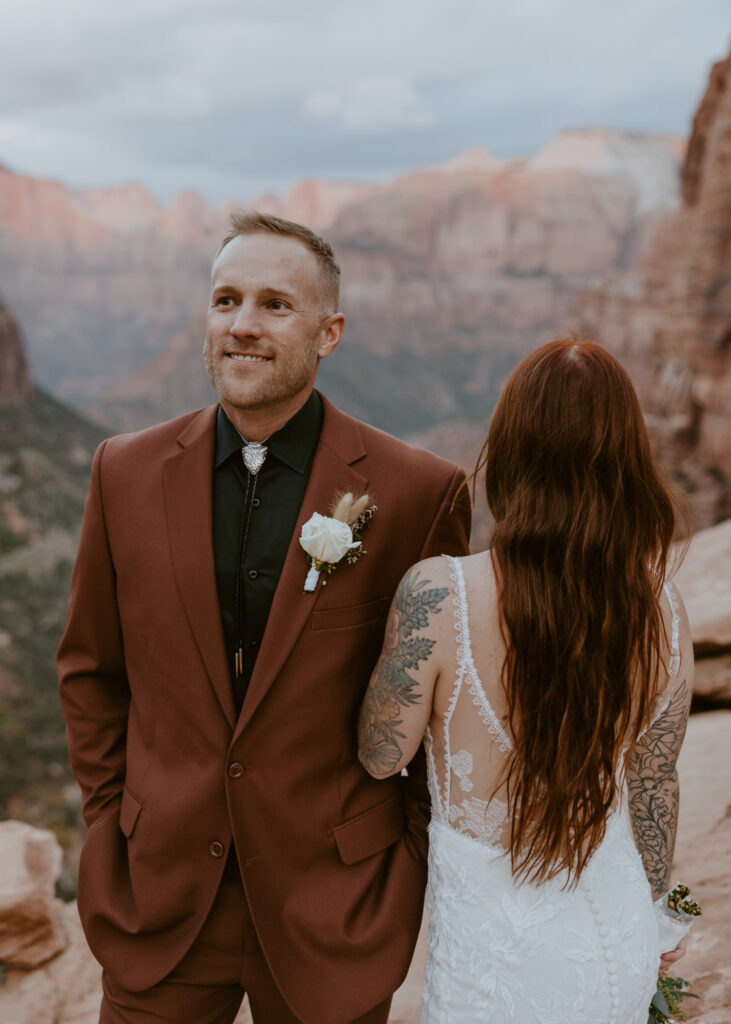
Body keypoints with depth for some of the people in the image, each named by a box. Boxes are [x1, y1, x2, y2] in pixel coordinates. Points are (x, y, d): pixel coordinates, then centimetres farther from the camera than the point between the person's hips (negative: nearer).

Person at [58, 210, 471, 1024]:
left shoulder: (418, 491, -14)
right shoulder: (126, 472, -4)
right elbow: (91, 668, 6)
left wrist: (410, 855, 0)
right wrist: (108, 822, 5)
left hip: (334, 903, -1)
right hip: (157, 894, 2)